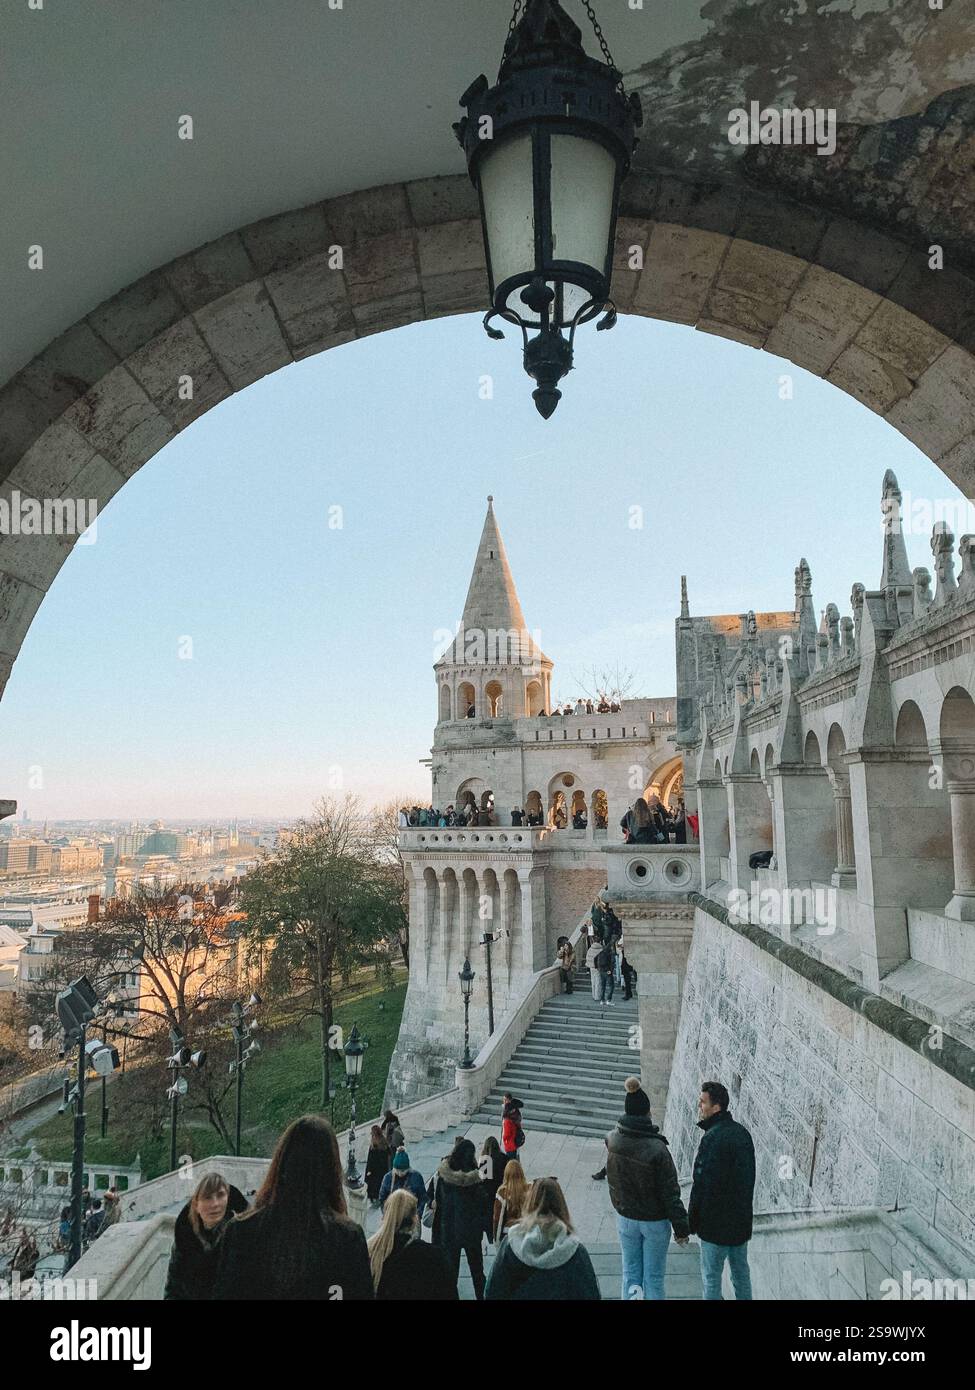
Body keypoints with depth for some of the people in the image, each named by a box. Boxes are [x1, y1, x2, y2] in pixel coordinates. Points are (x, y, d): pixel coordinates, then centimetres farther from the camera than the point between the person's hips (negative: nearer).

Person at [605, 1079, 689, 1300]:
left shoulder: (612, 1141, -13)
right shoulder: (657, 1149, -27)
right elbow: (670, 1193, -19)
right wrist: (681, 1228, -5)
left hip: (625, 1218, 3)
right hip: (655, 1222, -3)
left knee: (630, 1273, 18)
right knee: (654, 1277, 14)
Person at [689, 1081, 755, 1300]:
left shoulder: (713, 1139, -25)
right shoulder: (742, 1132, 2)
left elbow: (703, 1185, -22)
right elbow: (749, 1177, 12)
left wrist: (692, 1222, -11)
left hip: (716, 1223, -8)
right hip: (742, 1218, 8)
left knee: (711, 1275, 6)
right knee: (740, 1270, 20)